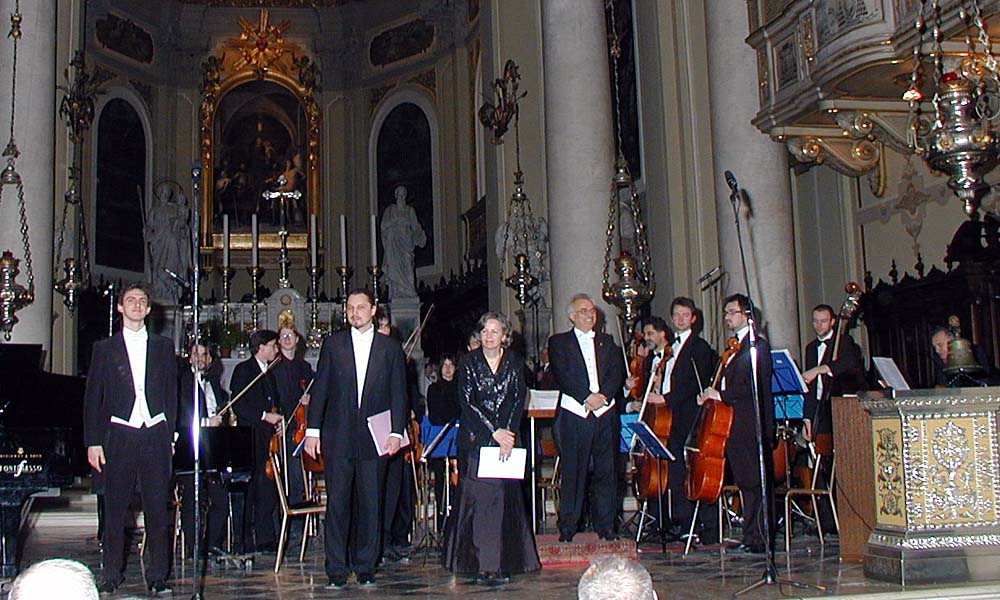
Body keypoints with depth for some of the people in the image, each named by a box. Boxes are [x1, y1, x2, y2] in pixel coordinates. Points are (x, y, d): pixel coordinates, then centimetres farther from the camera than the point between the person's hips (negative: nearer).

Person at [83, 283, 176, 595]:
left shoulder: (163, 347, 12)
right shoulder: (105, 348, 9)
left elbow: (172, 394, 12)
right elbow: (93, 397, 6)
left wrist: (170, 436, 4)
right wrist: (93, 442, -1)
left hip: (155, 435, 1)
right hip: (119, 436, 0)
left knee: (158, 508, 0)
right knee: (115, 508, 3)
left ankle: (157, 576, 7)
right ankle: (112, 574, 14)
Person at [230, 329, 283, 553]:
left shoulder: (269, 373, 22)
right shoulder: (243, 370, -2)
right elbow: (238, 406, -11)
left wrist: (278, 419, 8)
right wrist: (264, 416, -15)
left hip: (268, 438, 7)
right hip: (249, 440, -7)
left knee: (268, 489, 2)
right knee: (249, 490, -5)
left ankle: (266, 539, 6)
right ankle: (241, 539, 2)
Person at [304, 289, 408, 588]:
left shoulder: (390, 347, 8)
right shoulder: (333, 344, 8)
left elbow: (398, 393, 6)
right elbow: (320, 388, 6)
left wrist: (396, 432, -4)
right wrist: (312, 430, -1)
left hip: (374, 438, 0)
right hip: (338, 438, 0)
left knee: (370, 504, 5)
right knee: (337, 503, 0)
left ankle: (365, 567, 15)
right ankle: (337, 570, 6)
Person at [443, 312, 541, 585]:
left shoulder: (514, 362, 7)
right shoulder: (469, 362, 2)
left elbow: (519, 400, 3)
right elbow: (467, 402, -4)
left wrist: (508, 433, -10)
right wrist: (493, 433, -11)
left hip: (506, 437, 1)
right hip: (475, 439, -1)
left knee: (504, 497, -3)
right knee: (478, 498, -6)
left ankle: (504, 561, 2)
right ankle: (483, 565, -1)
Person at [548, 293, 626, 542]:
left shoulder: (607, 342, 19)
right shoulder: (559, 342, 8)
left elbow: (617, 373, 7)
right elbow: (562, 376, -5)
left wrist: (604, 395, -11)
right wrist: (587, 397, -16)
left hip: (605, 413, 3)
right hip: (574, 415, -3)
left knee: (605, 471, 4)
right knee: (572, 472, -2)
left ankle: (605, 525, 12)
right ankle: (568, 526, 5)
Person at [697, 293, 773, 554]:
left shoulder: (758, 345, -7)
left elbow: (755, 387, -17)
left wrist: (721, 395, -16)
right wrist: (710, 394, 5)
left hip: (751, 424, -9)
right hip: (733, 425, 9)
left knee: (754, 482, -7)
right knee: (744, 482, 10)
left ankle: (759, 538, -3)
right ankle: (751, 536, 14)